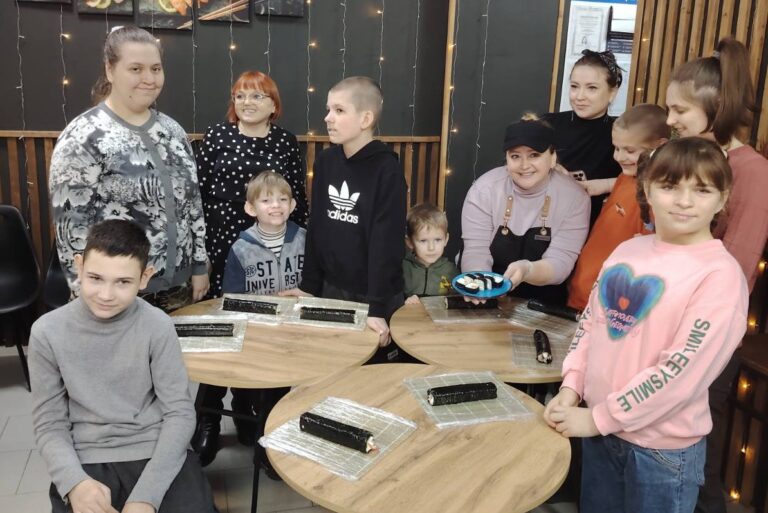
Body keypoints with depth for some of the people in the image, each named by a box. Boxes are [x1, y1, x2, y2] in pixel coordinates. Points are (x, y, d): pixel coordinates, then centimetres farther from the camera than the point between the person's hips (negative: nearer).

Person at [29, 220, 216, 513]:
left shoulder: (157, 326, -9)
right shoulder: (47, 332, -6)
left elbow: (180, 412, -7)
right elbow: (49, 425, -1)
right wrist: (75, 482, -19)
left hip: (158, 453, 0)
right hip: (86, 460, 1)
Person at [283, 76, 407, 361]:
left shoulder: (387, 170, -15)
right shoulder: (325, 161, 1)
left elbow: (387, 240, -19)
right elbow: (316, 226, 6)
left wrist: (378, 307, -21)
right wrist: (308, 285, 7)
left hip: (377, 295, -5)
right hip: (331, 289, 5)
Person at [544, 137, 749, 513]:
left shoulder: (721, 275, -16)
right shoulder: (628, 250, 3)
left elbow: (682, 371, -21)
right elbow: (589, 323, 9)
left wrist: (598, 418, -17)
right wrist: (571, 388, -3)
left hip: (662, 447, -5)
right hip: (599, 431, 6)